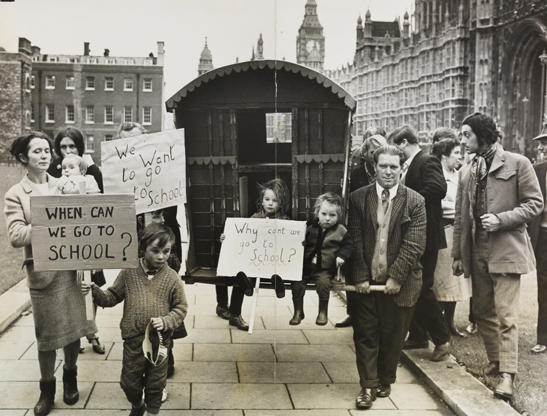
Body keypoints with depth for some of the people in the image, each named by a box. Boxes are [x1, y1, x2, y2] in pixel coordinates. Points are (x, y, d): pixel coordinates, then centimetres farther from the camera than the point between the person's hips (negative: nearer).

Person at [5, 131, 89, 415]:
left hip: (71, 266, 2)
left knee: (74, 328, 9)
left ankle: (70, 377, 33)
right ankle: (47, 387, 25)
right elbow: (16, 237, -10)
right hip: (42, 271, -2)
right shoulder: (16, 195, 0)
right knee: (47, 335, 5)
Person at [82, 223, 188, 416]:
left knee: (155, 384, 15)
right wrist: (95, 291, -14)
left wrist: (166, 321, -17)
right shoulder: (129, 272, -6)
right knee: (129, 382, 15)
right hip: (133, 340, 1)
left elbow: (181, 307, -1)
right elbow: (112, 297, 3)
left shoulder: (171, 277, -7)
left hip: (159, 341, -1)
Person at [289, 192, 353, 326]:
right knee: (297, 284, -15)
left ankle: (323, 312, -5)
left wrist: (341, 256, -9)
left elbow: (348, 245, 6)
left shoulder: (340, 231, -1)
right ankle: (298, 312, 6)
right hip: (306, 265, 3)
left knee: (323, 282, -29)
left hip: (325, 269, -2)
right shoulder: (311, 229, 5)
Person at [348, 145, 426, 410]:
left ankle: (385, 381, 30)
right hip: (366, 280, 1)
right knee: (365, 335, 4)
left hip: (399, 282, -1)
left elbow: (414, 244, -7)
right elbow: (355, 241, -1)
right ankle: (368, 386, 14)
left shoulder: (414, 201, -2)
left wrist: (396, 277, -13)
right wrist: (360, 276, -8)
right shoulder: (358, 198, 2)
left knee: (393, 336, 11)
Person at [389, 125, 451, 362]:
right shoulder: (408, 166, 14)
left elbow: (438, 188, -29)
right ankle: (417, 336, 25)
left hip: (425, 235, -9)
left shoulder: (428, 162, -13)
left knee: (423, 287, -5)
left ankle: (442, 339, 7)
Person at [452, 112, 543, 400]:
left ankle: (507, 374, -3)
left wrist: (501, 219, -17)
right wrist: (458, 254, 12)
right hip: (477, 252, 6)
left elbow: (535, 203, -5)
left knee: (505, 315, -8)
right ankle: (495, 361, 26)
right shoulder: (467, 171, 11)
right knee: (482, 312, 12)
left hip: (506, 250, -6)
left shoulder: (517, 163, -5)